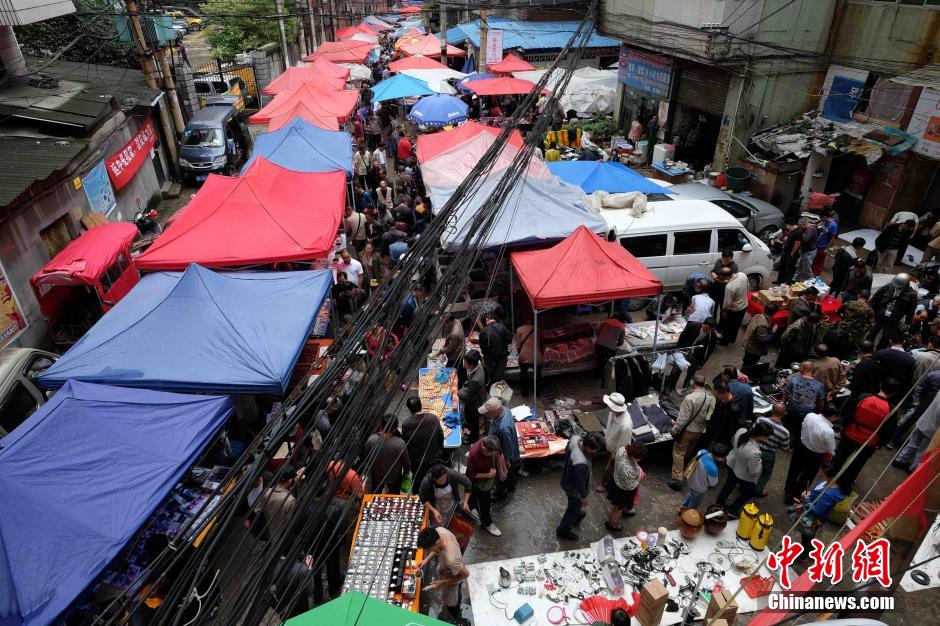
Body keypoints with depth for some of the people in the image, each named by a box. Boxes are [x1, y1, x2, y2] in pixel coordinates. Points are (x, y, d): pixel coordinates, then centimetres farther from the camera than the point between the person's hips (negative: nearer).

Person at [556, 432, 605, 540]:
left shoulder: (575, 438, -26)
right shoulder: (581, 463, -47)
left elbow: (566, 450, -1)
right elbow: (580, 483, -28)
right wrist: (584, 497, -9)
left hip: (568, 479, 7)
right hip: (574, 488, -7)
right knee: (573, 508, 22)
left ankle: (576, 515, 66)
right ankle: (563, 531, 47)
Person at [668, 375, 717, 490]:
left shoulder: (690, 398, -30)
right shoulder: (711, 397, -11)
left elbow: (683, 418, -24)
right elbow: (710, 416, 0)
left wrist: (674, 430, -11)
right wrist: (702, 425, 17)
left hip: (687, 430, -6)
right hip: (700, 430, 6)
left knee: (679, 453, 6)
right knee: (689, 451, 28)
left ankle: (677, 479, 7)